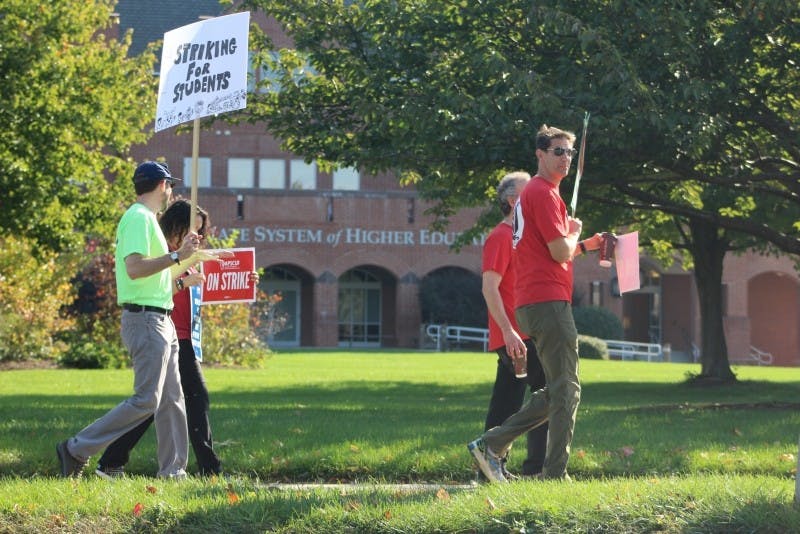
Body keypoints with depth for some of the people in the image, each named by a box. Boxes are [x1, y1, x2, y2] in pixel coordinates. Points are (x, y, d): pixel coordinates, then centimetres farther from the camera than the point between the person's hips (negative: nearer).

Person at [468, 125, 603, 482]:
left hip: (536, 304, 10)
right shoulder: (543, 193, -10)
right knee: (566, 391, -7)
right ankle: (556, 474, -6)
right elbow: (561, 253, -16)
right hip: (548, 301, -10)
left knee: (556, 393, 14)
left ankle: (491, 444, 11)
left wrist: (586, 246, 20)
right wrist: (574, 232, 4)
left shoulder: (537, 192, 23)